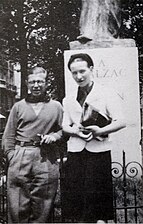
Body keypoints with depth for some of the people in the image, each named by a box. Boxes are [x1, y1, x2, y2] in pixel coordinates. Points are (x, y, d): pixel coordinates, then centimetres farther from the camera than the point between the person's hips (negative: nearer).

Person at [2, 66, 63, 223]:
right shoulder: (18, 106, 12)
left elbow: (63, 129, 15)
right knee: (17, 206, -1)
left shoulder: (56, 106, 12)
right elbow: (8, 136, 9)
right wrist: (11, 156, -2)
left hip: (46, 159, 0)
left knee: (42, 207, 3)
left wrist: (54, 136, -5)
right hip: (20, 158, 0)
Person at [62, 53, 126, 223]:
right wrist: (75, 131, -11)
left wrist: (101, 130, -19)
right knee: (73, 192, 2)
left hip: (98, 150, -4)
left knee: (97, 193, -3)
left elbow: (120, 122, -3)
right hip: (75, 151, 4)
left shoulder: (107, 94, 2)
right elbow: (65, 126, 12)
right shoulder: (68, 100, 17)